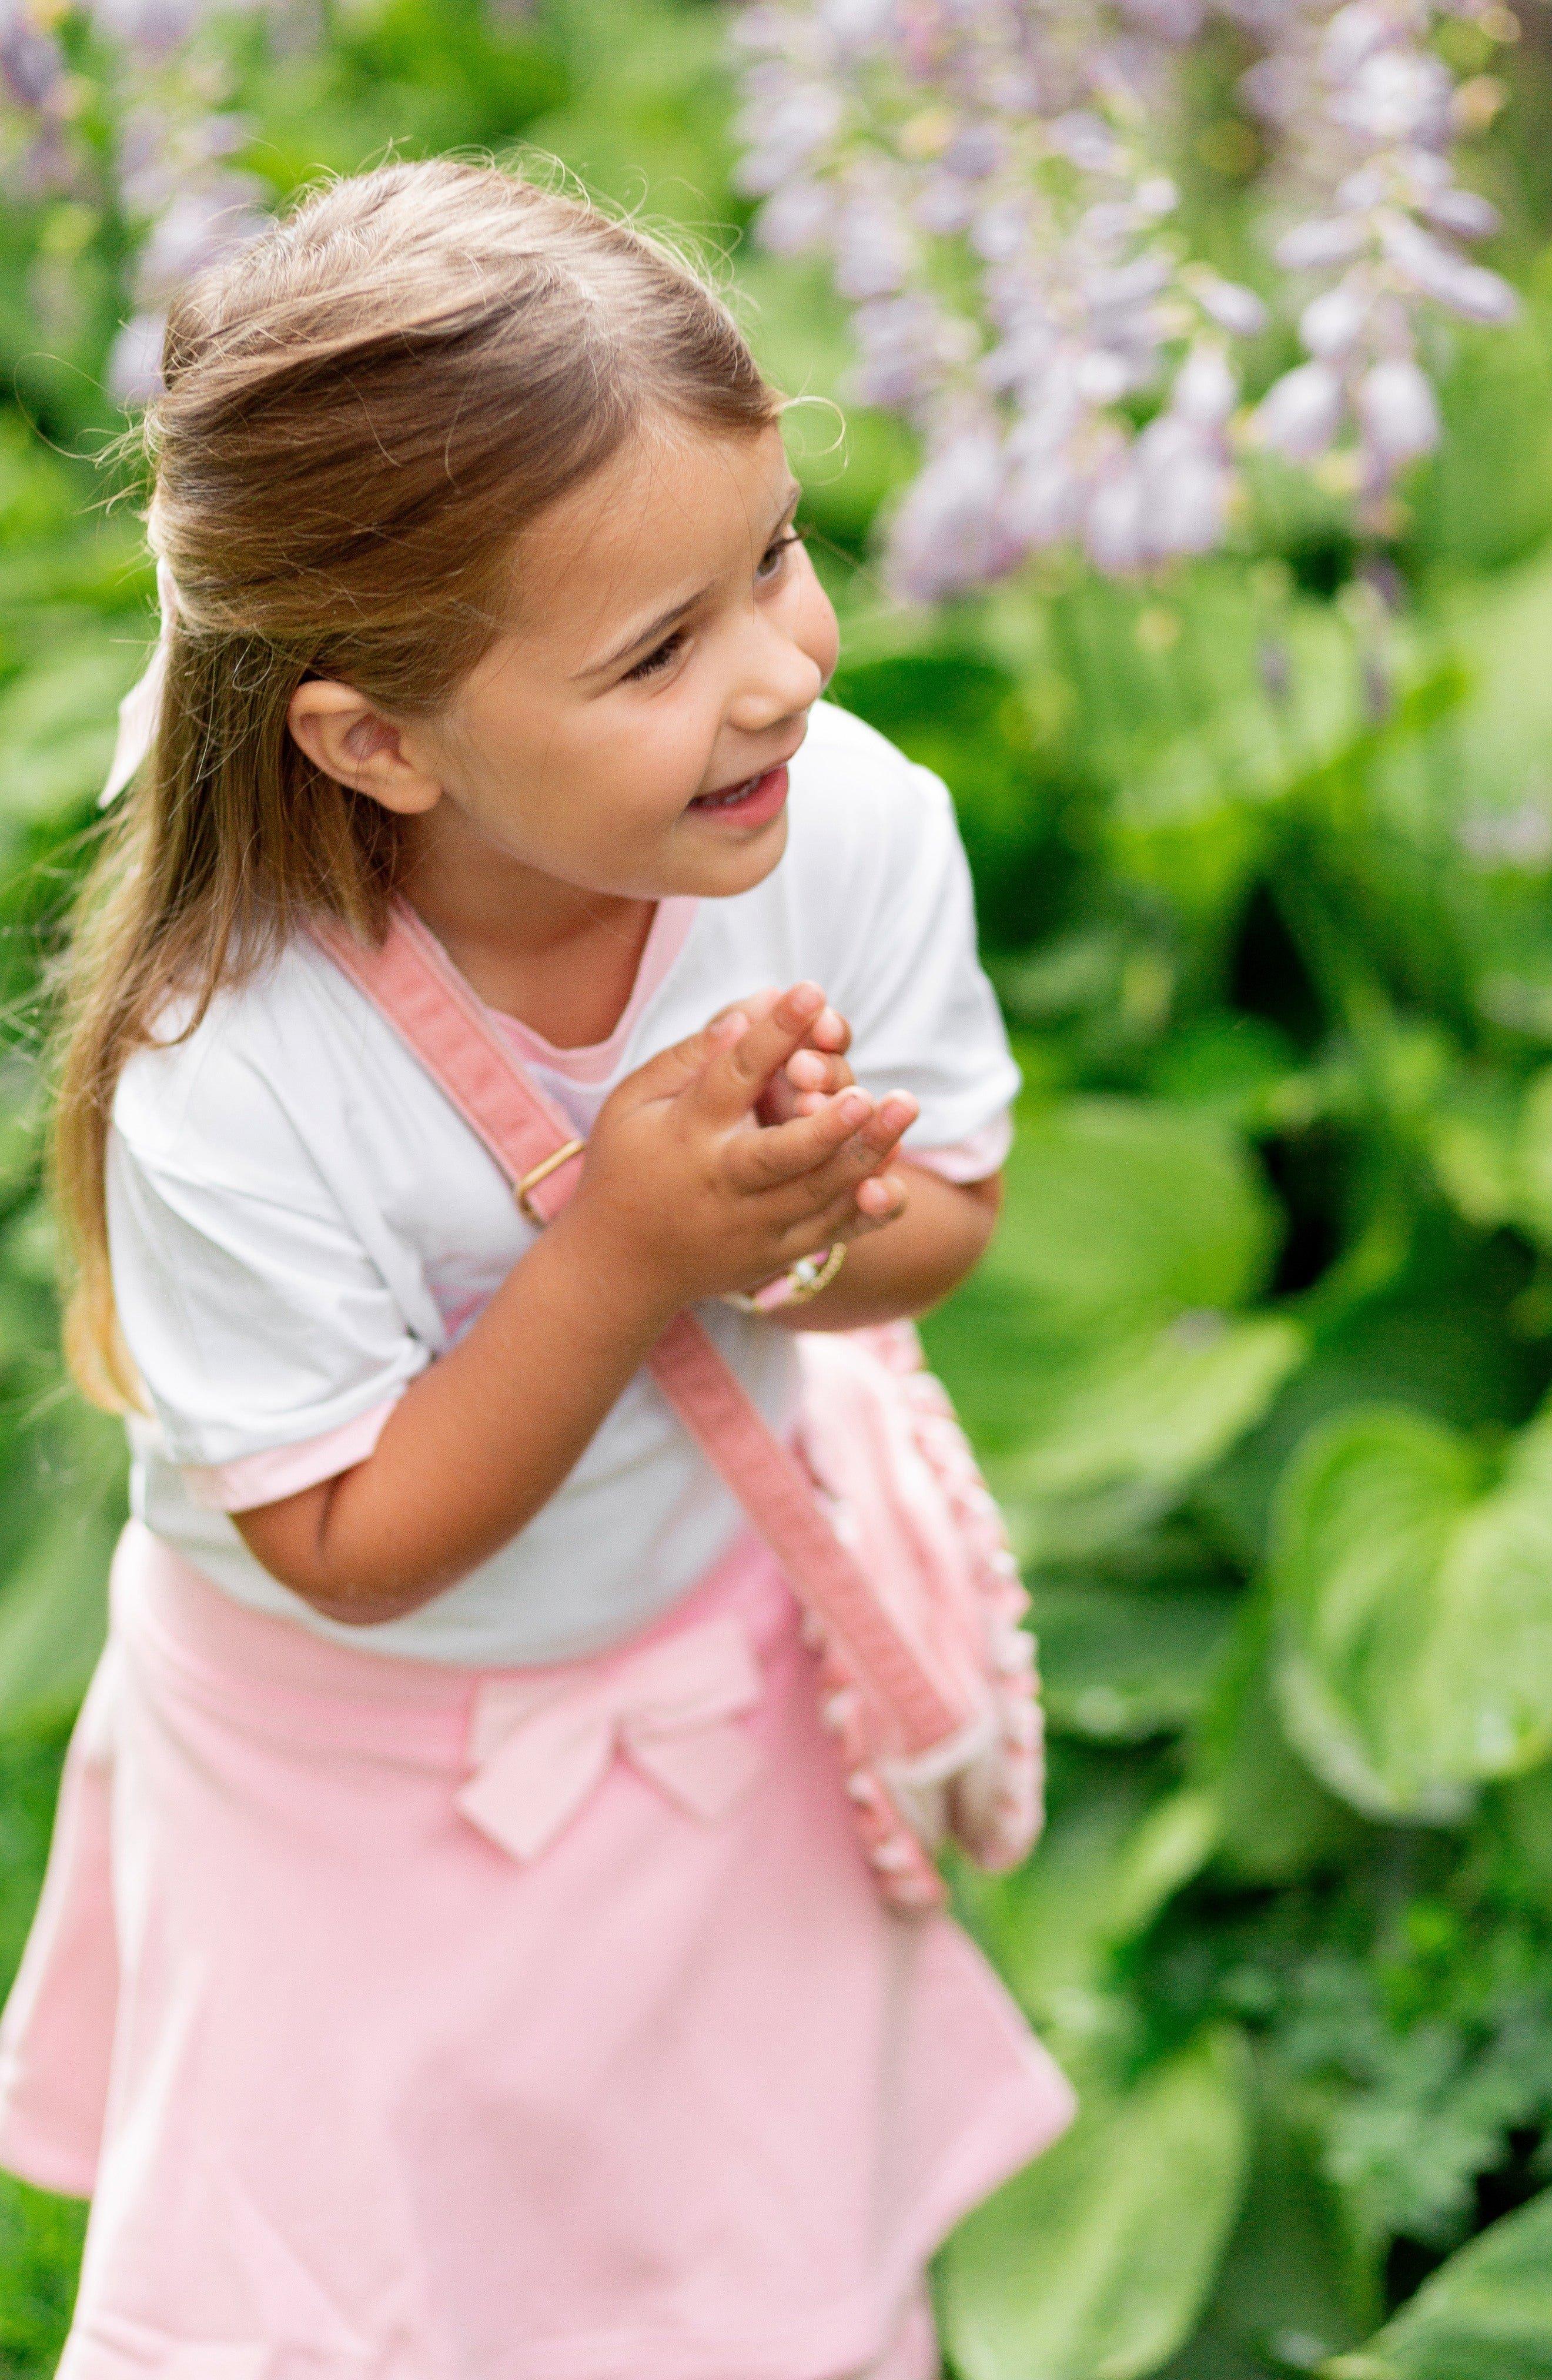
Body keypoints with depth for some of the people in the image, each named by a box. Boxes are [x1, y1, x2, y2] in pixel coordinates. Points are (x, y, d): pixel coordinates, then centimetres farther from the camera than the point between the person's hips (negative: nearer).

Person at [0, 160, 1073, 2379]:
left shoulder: (857, 828, -24)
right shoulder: (223, 1088, -35)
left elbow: (950, 1201, -8)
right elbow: (351, 1548, -24)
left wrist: (822, 1232, -31)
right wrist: (620, 1257, -36)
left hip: (721, 1645, 3)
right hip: (356, 1748, -3)